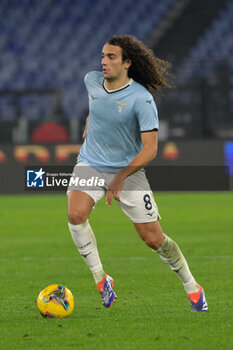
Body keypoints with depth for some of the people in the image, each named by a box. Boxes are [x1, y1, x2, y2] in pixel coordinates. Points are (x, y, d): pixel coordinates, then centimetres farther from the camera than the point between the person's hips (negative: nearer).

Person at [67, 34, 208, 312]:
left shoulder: (141, 99, -21)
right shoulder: (91, 81, -5)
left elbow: (150, 149, -23)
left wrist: (121, 178, -32)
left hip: (128, 170, -3)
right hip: (90, 165, 3)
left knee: (154, 239, -1)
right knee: (75, 215, -27)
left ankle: (191, 286, 23)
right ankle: (100, 278, -11)